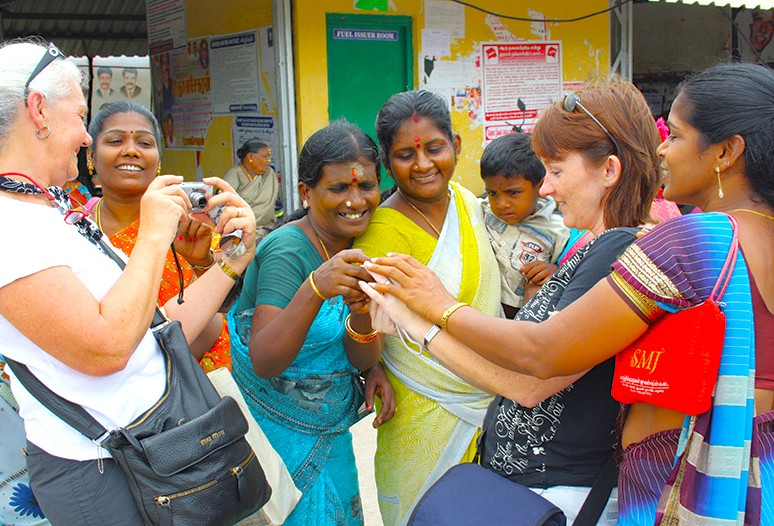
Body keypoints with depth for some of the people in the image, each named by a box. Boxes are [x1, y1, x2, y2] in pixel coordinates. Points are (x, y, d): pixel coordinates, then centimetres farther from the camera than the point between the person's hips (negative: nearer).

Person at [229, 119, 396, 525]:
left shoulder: (358, 249, -1)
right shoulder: (288, 249, -22)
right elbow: (263, 363, -30)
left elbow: (360, 358, -3)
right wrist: (315, 289, -43)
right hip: (280, 433, -7)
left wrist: (361, 312, -24)